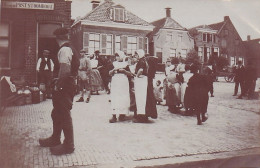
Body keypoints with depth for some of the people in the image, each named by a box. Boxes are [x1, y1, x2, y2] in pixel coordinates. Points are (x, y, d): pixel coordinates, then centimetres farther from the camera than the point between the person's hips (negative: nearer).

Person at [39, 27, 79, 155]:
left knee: (64, 115, -2)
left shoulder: (64, 50, -16)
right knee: (56, 113, 19)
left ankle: (68, 145, 8)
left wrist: (58, 85, -16)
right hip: (69, 84, 10)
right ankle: (55, 139, 34)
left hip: (65, 86, -10)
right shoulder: (71, 49, 14)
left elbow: (65, 70, -25)